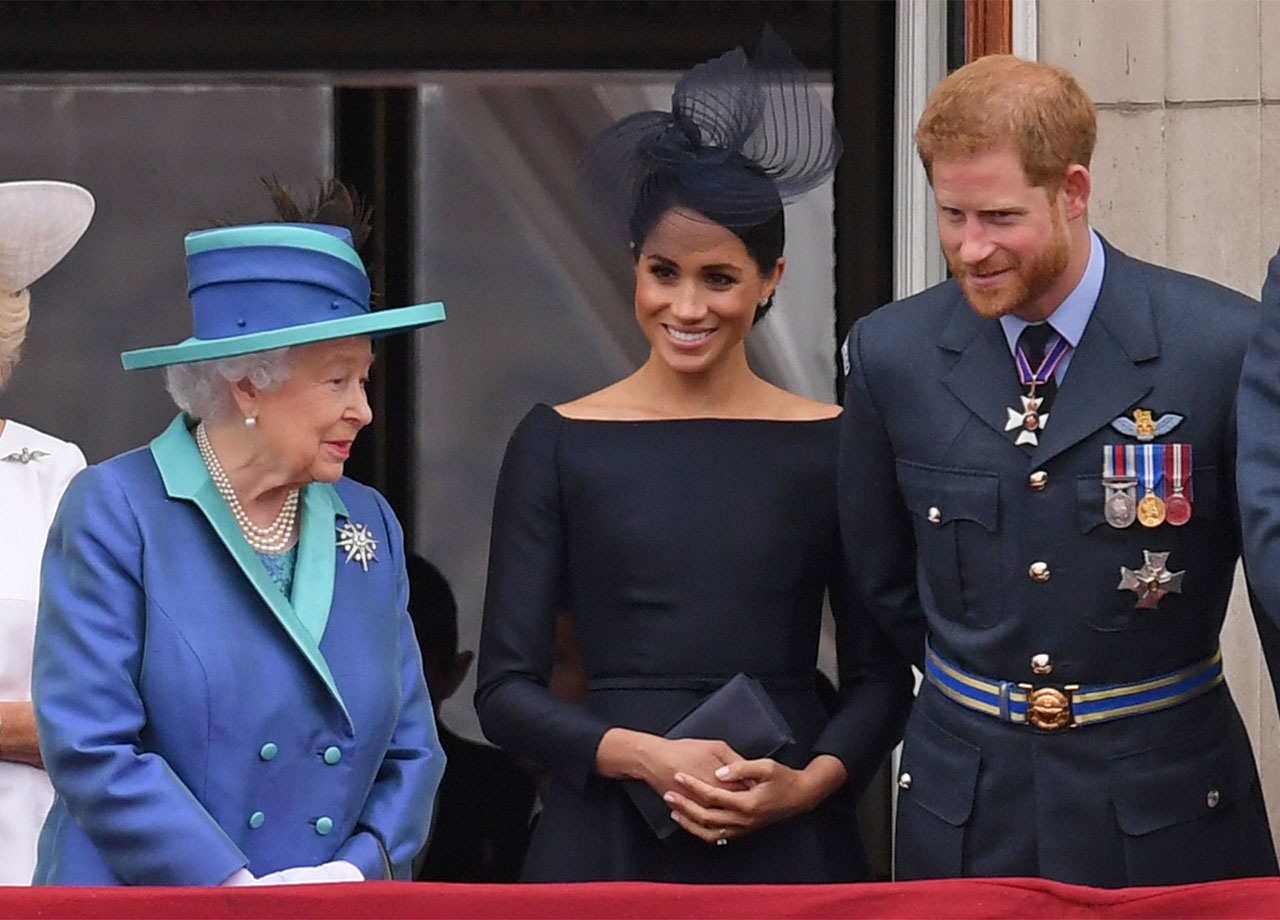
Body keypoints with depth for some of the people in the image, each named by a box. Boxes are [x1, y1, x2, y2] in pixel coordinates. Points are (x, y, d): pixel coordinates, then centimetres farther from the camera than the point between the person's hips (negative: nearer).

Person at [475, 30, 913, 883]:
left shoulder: (828, 444, 4)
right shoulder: (558, 444, 3)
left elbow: (881, 677, 6)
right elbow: (506, 690, 1)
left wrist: (811, 781, -11)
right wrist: (644, 754, -14)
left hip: (788, 843, 0)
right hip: (609, 842, 0)